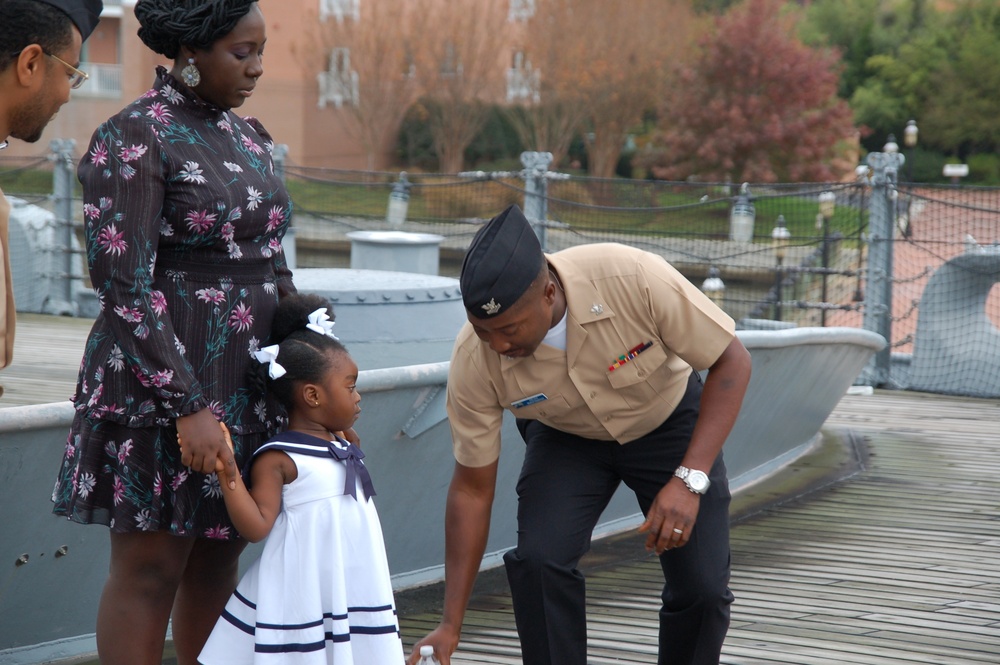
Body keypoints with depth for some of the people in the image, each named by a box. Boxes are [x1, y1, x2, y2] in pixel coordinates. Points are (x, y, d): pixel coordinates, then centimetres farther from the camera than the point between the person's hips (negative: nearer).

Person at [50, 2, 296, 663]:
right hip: (160, 385, -7)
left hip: (247, 384, 7)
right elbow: (126, 284, -17)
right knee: (150, 568, -1)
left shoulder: (250, 136, 12)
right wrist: (189, 407, -21)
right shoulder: (134, 138, -12)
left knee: (218, 558, 12)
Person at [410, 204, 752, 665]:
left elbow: (732, 362, -26)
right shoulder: (474, 362, -30)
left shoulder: (632, 278, -38)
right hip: (566, 437, 1)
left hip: (667, 420, -1)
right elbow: (472, 488, -18)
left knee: (702, 586, -10)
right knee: (539, 559, -22)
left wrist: (688, 481, -36)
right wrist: (450, 627, -18)